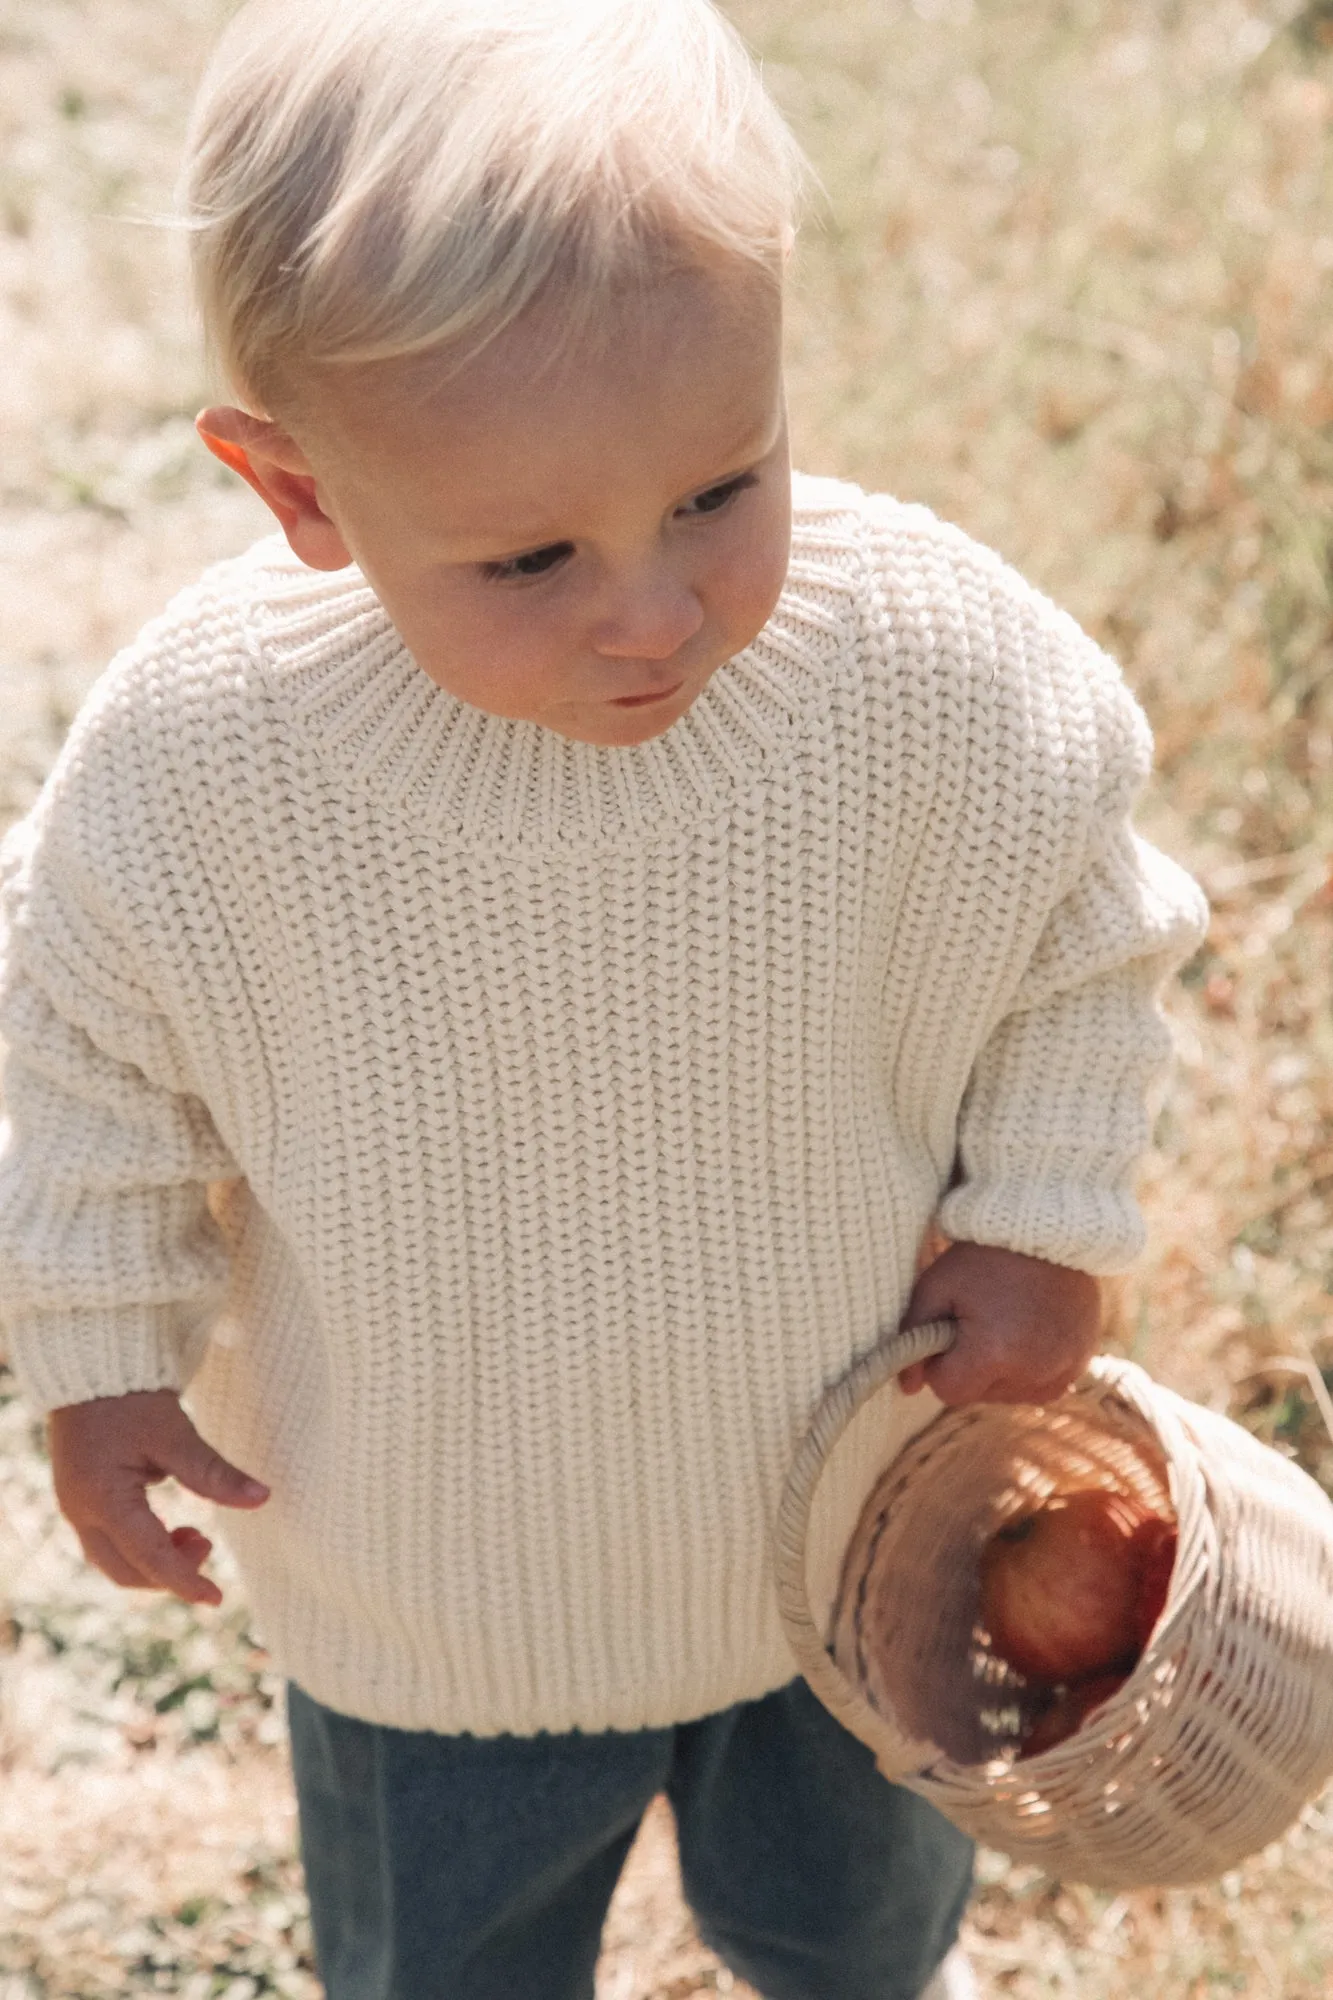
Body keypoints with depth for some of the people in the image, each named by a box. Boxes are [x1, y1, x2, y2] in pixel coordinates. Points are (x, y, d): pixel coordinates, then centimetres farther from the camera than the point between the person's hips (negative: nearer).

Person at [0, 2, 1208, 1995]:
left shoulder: (943, 669, -29)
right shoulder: (193, 763, -31)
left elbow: (1084, 935, -6)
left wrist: (1042, 1222, -9)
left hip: (845, 1511, 2)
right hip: (425, 1574, -1)